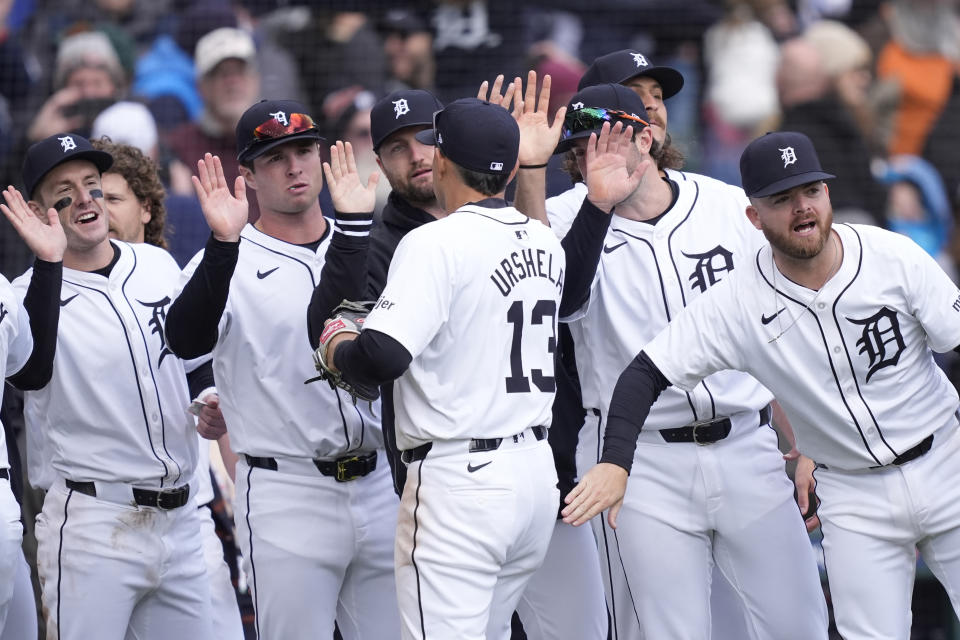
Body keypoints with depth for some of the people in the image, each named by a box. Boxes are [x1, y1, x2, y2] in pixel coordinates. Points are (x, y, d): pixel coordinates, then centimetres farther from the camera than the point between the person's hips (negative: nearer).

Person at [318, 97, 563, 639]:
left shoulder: (436, 243, -14)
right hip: (537, 472, 8)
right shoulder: (546, 243, 9)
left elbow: (383, 359, -22)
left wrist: (335, 346, -2)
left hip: (460, 478, -8)